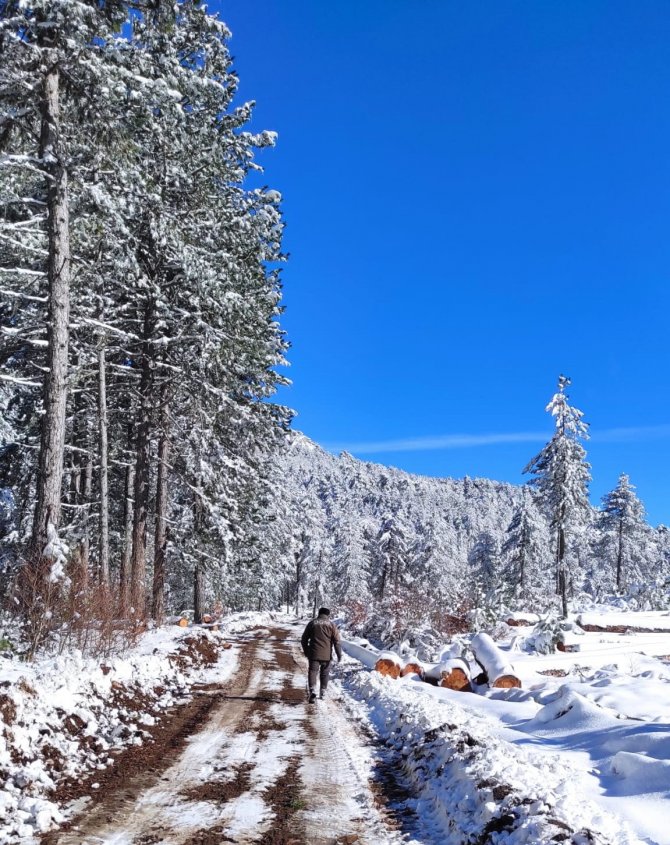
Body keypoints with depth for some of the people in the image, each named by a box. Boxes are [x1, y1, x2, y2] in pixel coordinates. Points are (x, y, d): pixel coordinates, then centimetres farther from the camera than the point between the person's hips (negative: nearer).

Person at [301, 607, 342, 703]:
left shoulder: (311, 623, 7)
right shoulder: (332, 625, 3)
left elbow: (304, 639, 11)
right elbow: (337, 641, -2)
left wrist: (306, 651, 23)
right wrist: (339, 654, 4)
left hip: (313, 654, 0)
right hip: (326, 655, 0)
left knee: (312, 672, -1)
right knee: (324, 673, 15)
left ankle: (313, 691, -20)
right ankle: (323, 693, 19)